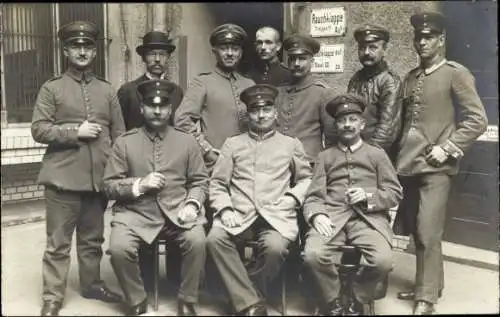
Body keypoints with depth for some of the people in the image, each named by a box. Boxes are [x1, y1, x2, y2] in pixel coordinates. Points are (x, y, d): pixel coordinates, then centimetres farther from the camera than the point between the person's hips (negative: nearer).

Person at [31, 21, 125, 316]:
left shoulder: (107, 90, 11)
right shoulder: (51, 88, 2)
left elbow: (119, 134, 11)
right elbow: (39, 130, -5)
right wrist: (75, 131, -15)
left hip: (98, 178, 3)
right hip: (63, 178, -3)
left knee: (93, 238, 16)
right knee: (58, 242, 3)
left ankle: (92, 284, 31)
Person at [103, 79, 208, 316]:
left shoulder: (186, 141, 10)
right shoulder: (124, 142, 6)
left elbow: (200, 181, 9)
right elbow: (109, 185, 3)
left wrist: (192, 204, -10)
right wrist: (139, 185, -13)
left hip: (177, 211, 0)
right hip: (136, 211, 0)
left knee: (197, 241, -28)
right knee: (119, 248, -27)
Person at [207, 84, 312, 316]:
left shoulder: (291, 144, 18)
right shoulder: (233, 144, 18)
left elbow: (306, 179, 20)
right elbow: (217, 184, 12)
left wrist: (292, 199, 0)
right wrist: (224, 209, -6)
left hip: (276, 216, -1)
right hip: (239, 215, 1)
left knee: (276, 247, -33)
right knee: (215, 238, -30)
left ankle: (247, 295, -5)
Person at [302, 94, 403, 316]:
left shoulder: (377, 154, 18)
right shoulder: (325, 156, 20)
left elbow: (395, 193, 11)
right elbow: (313, 196, 10)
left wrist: (368, 197, -7)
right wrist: (316, 215, -12)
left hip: (368, 217, 0)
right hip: (332, 217, 1)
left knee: (383, 261, -29)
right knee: (313, 254, -30)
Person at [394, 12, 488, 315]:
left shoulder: (456, 73, -4)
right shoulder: (411, 77, 15)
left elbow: (477, 120, -10)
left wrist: (447, 148, -14)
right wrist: (401, 153, 12)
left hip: (435, 166, -6)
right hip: (409, 164, 6)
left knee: (428, 233, -7)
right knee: (416, 231, 12)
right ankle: (427, 284, 28)